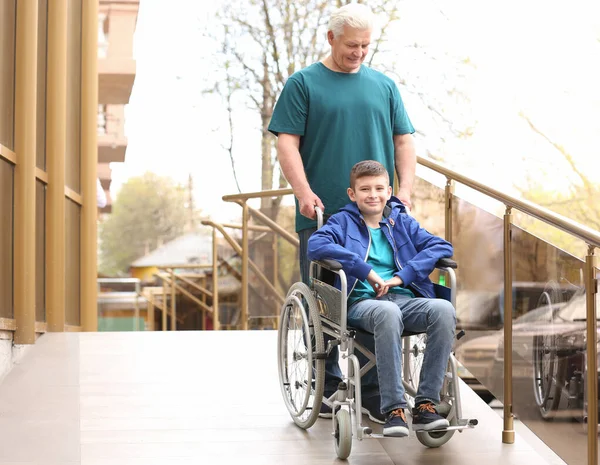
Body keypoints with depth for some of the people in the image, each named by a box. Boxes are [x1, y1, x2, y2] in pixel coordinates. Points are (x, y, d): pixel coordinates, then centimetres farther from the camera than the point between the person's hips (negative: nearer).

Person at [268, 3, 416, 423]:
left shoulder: (384, 86, 15)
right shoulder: (304, 83, 4)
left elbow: (403, 141, 15)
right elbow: (287, 142, -2)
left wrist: (406, 190, 1)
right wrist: (304, 192, -14)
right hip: (321, 216, -2)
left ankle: (375, 393, 8)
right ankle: (327, 388, 13)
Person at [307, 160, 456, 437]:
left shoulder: (402, 222, 24)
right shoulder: (343, 222, 16)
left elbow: (442, 247, 10)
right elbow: (316, 245, -6)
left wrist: (402, 276, -4)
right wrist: (366, 270, -13)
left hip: (404, 298, 3)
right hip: (361, 302, -3)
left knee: (444, 309, -30)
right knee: (388, 313, -40)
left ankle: (425, 405, -27)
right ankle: (393, 410, -36)